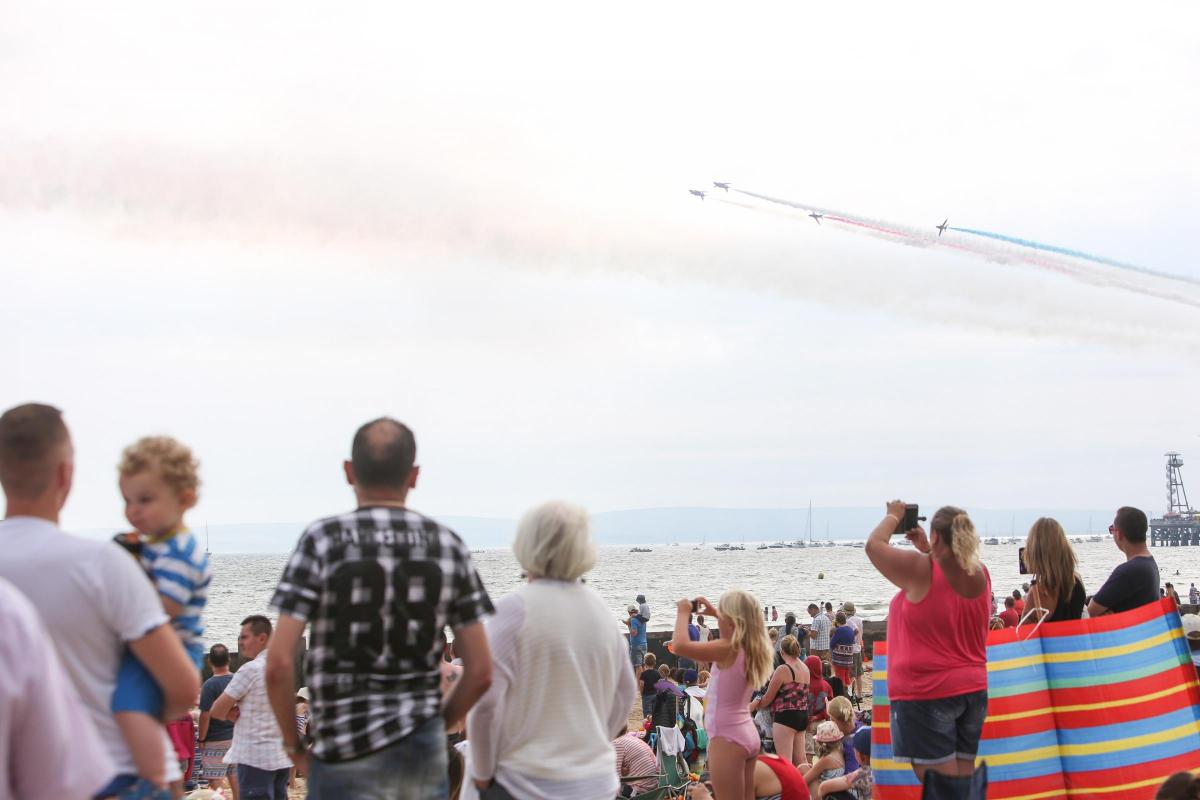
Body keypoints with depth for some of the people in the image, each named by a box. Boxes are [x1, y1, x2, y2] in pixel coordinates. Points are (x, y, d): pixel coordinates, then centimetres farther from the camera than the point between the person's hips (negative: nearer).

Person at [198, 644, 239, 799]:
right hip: (237, 738, 6)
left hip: (216, 741, -6)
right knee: (236, 780, 12)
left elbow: (205, 715, -16)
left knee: (216, 783, -3)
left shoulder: (210, 685, -15)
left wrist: (201, 739, -6)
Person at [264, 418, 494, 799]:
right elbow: (481, 672, 2)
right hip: (424, 754, 3)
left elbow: (279, 664, -11)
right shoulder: (447, 544, 3)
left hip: (343, 755, -3)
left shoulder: (322, 540, -5)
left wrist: (294, 745, 3)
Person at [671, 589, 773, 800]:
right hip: (747, 734, 9)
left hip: (727, 739, -9)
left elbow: (680, 645, -27)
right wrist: (715, 613, 29)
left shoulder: (728, 650, -18)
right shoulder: (750, 647, 5)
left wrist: (683, 613, -12)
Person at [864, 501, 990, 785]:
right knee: (964, 780, 9)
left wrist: (894, 516, 7)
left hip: (926, 693, -7)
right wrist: (926, 549, 22)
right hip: (974, 690, 7)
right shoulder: (981, 574, 3)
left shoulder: (921, 570, -16)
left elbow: (874, 544, -8)